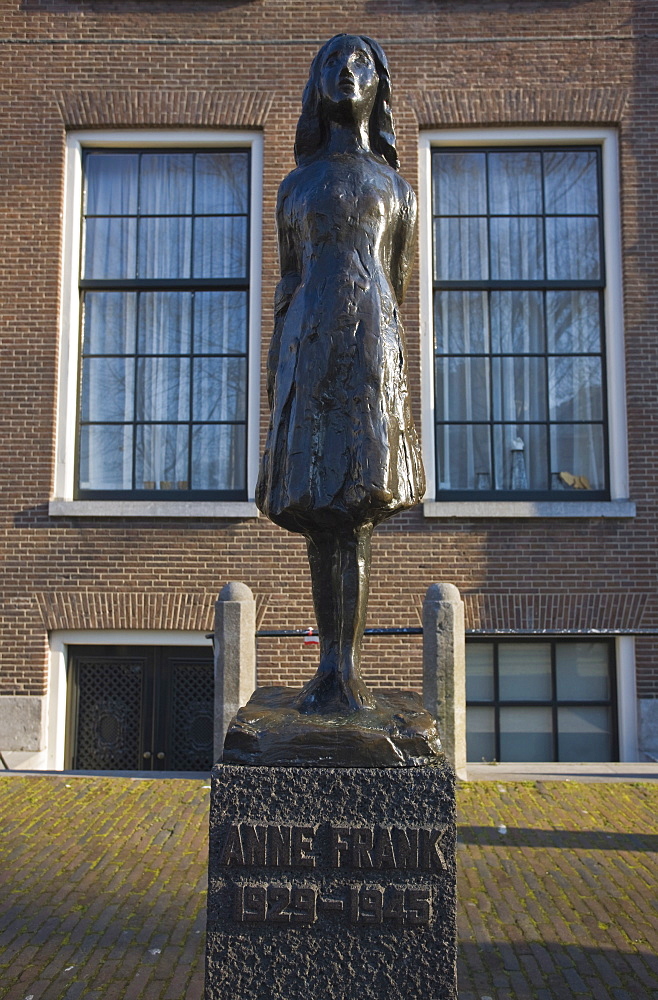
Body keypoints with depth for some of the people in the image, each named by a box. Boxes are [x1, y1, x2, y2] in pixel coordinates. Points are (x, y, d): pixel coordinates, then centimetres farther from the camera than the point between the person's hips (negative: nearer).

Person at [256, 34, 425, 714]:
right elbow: (287, 283, 16)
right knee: (318, 512, -2)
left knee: (358, 511, -10)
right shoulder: (296, 186, 20)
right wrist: (274, 367, 7)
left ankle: (347, 669, -7)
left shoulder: (394, 185, 17)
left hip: (371, 345, -1)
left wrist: (394, 359, 8)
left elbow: (396, 285, 15)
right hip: (307, 346, 2)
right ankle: (329, 668, 5)